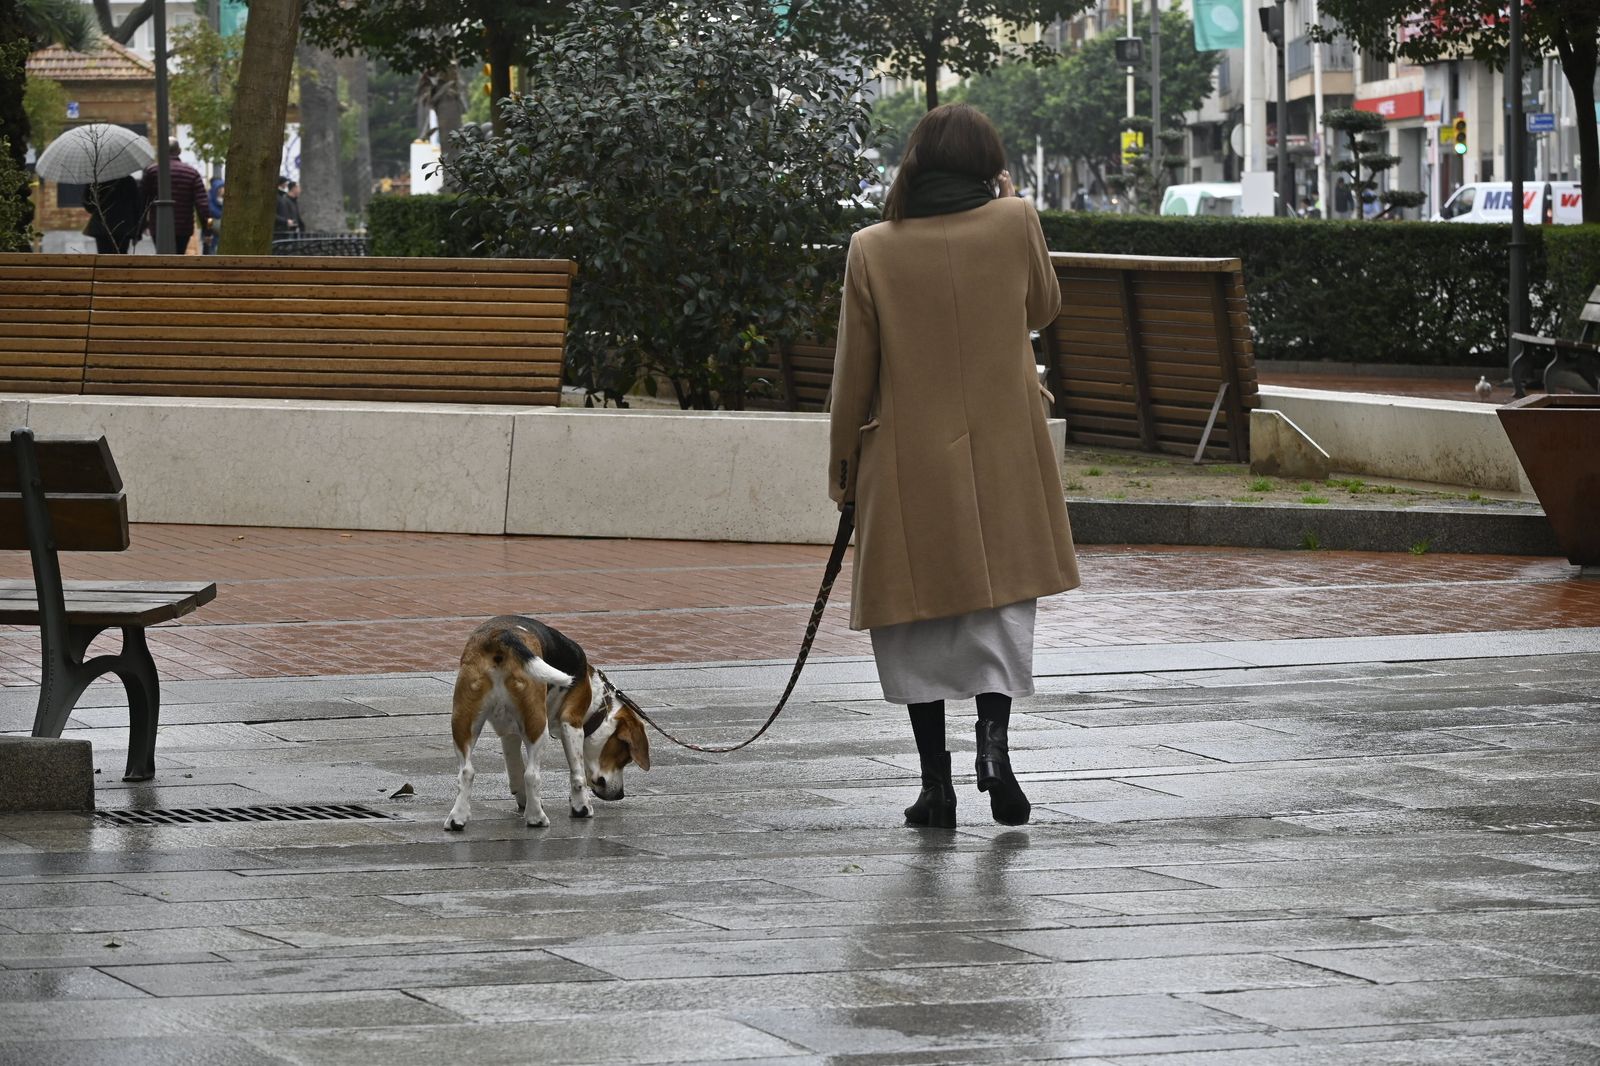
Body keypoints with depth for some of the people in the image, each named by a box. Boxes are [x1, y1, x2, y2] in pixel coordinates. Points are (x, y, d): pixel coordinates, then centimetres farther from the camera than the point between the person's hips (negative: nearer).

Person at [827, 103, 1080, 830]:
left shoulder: (873, 250, -6)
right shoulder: (1014, 224, -6)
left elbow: (854, 370, -2)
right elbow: (1043, 307, 13)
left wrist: (843, 463, 10)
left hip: (908, 463, 0)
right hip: (1001, 460, 0)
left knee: (917, 614, 7)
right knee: (1001, 599, 8)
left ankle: (935, 780, 6)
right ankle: (993, 735, -14)